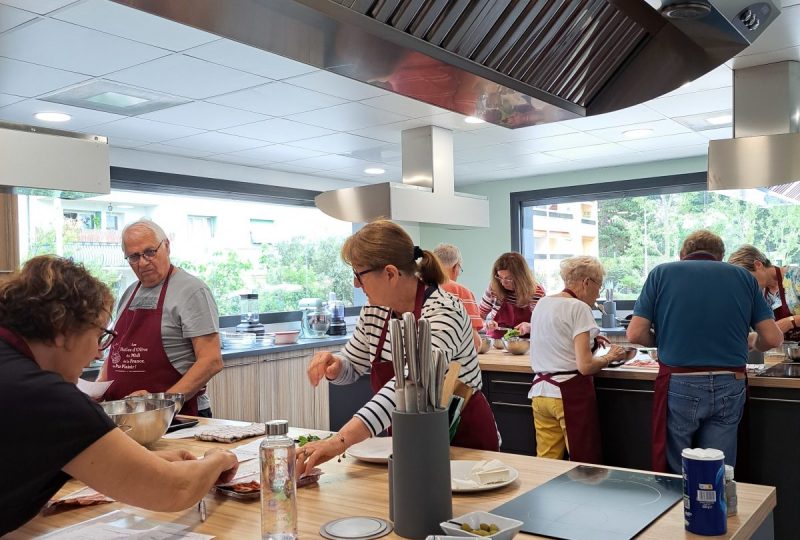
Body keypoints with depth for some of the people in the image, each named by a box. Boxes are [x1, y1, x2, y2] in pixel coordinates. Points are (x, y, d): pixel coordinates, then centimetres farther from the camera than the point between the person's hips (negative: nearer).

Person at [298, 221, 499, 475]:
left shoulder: (443, 311, -21)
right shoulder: (374, 312, 0)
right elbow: (352, 365, 16)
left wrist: (340, 441, -45)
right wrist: (333, 365, -9)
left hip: (465, 445, -5)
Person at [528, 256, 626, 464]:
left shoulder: (541, 304, 11)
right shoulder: (578, 308, -11)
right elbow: (585, 366, -17)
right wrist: (609, 357, 1)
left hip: (539, 392, 7)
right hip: (570, 394, -7)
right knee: (585, 465, 4)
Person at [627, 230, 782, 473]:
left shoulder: (661, 273, 3)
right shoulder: (744, 277, 8)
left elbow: (635, 334, -4)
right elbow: (773, 338, 5)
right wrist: (752, 345, 26)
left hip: (679, 386, -2)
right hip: (729, 387, 2)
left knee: (673, 476, 12)